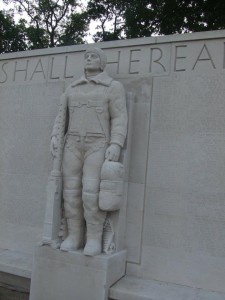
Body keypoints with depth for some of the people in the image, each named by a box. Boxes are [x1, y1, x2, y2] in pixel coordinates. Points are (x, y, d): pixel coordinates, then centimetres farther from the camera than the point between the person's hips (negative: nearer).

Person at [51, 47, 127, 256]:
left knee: (92, 193, -15)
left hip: (98, 148, -4)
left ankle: (94, 239, -1)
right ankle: (74, 237, 9)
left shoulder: (113, 87, 1)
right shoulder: (72, 89, 15)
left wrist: (116, 145, -20)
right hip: (73, 146, 5)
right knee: (71, 192, -1)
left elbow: (119, 119, -6)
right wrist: (55, 137, 1)